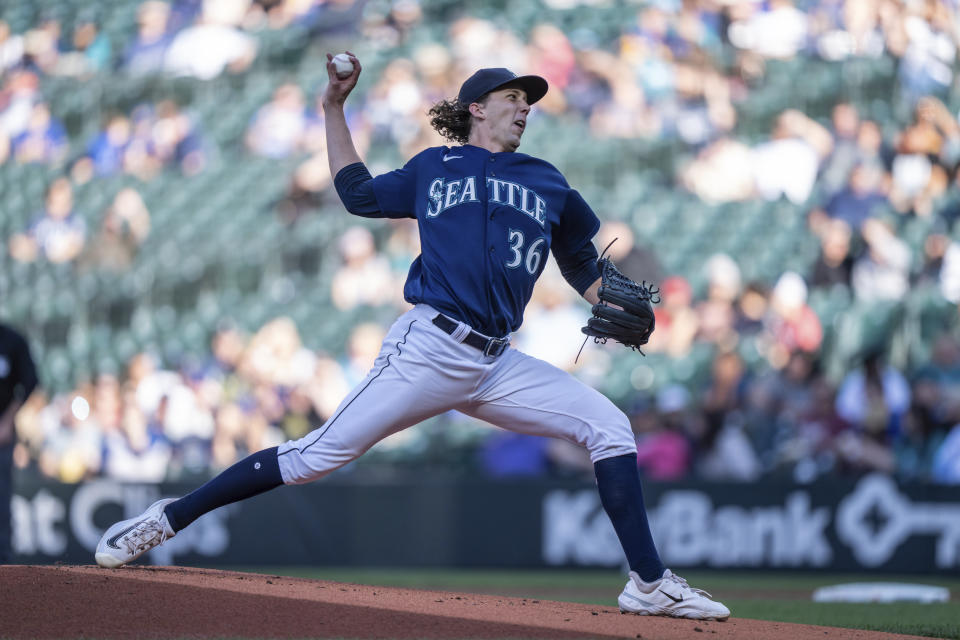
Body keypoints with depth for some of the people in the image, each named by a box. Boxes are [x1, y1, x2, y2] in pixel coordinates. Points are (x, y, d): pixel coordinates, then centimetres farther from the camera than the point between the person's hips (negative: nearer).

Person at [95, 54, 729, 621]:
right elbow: (358, 192, 26)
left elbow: (585, 266, 24)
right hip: (429, 351, -4)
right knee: (318, 455, -10)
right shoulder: (433, 168, 14)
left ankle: (650, 584, -6)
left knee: (609, 426, -9)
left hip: (497, 366, 4)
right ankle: (167, 519, -2)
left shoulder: (547, 184, 19)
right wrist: (334, 109, 23)